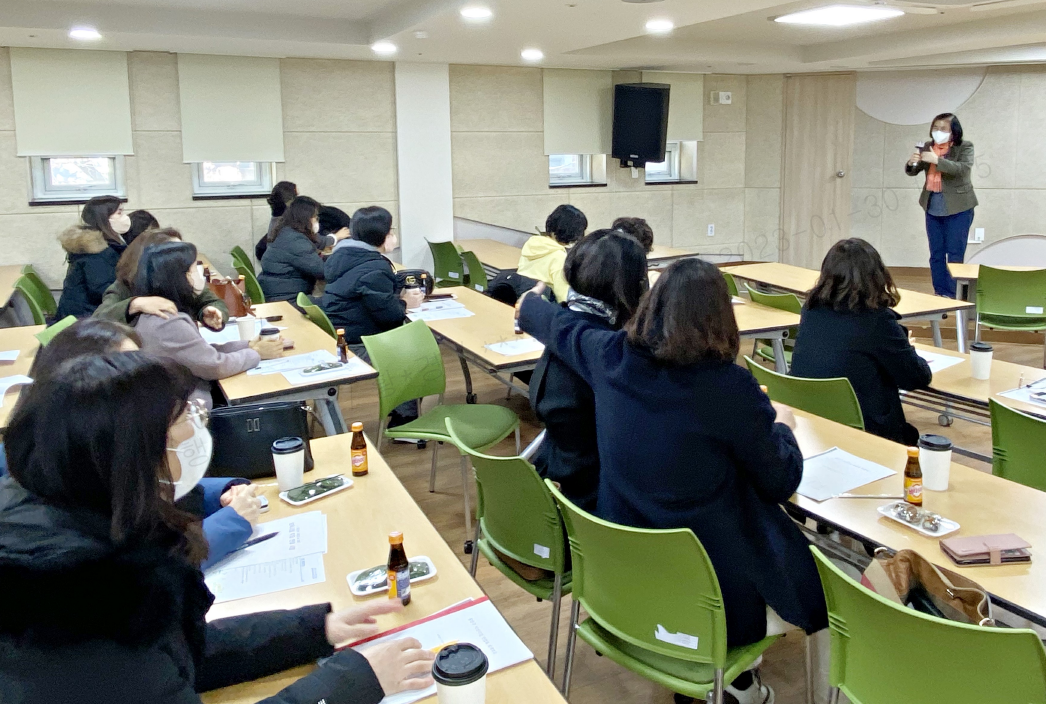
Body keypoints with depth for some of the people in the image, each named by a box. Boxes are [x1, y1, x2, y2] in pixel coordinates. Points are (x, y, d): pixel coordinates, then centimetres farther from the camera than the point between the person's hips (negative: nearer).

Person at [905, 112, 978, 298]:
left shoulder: (965, 146, -6)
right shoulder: (928, 146, 6)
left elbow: (963, 168, -22)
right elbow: (912, 172, 4)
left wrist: (937, 160, -31)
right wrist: (911, 163, -19)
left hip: (958, 208, -5)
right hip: (933, 208, 5)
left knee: (955, 254, -3)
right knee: (936, 253, 8)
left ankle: (953, 295, 1)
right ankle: (939, 293, 15)